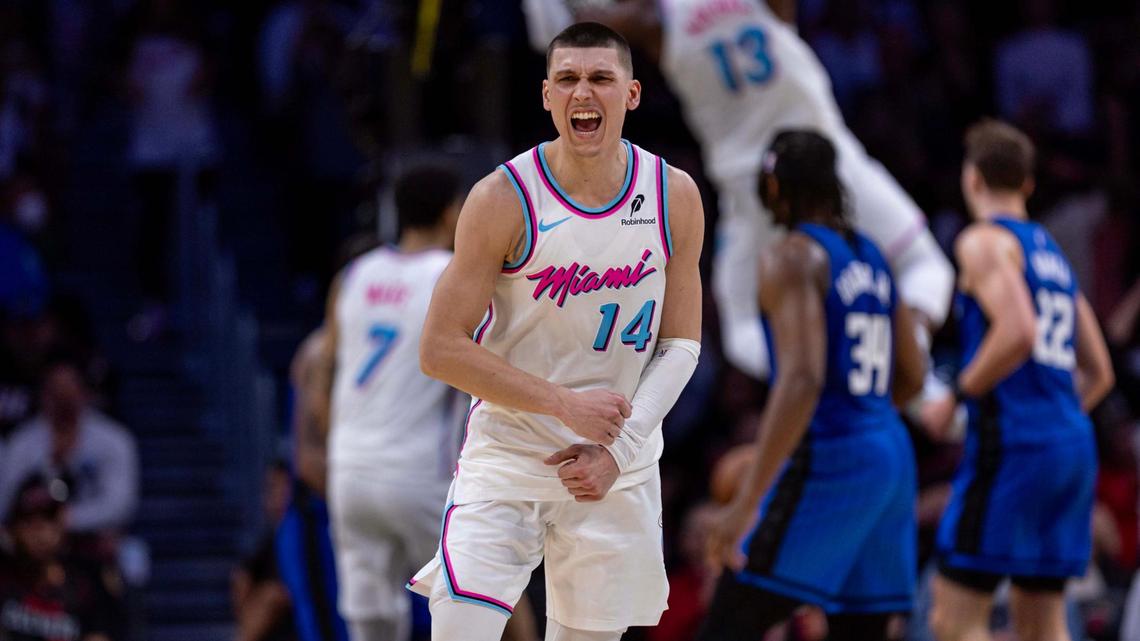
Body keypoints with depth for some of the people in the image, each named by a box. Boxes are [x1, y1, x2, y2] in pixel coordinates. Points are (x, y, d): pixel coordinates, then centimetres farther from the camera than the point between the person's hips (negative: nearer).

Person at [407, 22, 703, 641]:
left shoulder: (674, 197, -2)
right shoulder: (504, 199, -12)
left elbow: (680, 345, 5)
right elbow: (440, 349, -11)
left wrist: (619, 449, -8)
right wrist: (565, 403, -17)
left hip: (620, 473, 3)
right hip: (506, 458, -3)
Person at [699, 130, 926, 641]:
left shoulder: (791, 258, -10)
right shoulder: (869, 256, 15)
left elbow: (802, 380, -23)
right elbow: (912, 376, 19)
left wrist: (746, 502, -26)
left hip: (824, 463, -8)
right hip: (891, 455, 8)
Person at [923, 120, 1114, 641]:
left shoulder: (984, 241, -4)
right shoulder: (1052, 253, 21)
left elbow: (1017, 333, -20)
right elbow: (1098, 374, 23)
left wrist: (957, 397, -10)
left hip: (1011, 444, -8)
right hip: (1073, 443, 8)